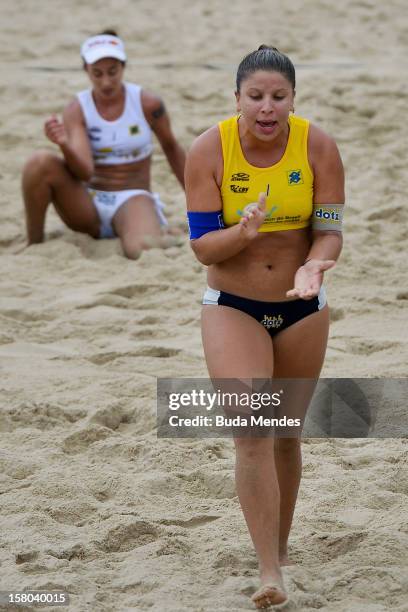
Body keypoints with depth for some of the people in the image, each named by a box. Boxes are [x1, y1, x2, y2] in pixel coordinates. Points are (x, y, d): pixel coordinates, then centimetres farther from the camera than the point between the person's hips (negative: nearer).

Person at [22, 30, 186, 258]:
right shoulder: (77, 110, -6)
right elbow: (84, 172, -18)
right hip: (89, 204, 3)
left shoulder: (147, 103, -6)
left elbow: (171, 148, 13)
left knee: (144, 249, -40)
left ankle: (163, 236, -3)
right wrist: (65, 145, -39)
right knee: (40, 162, -27)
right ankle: (34, 245, -12)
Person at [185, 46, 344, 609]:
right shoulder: (209, 150, -14)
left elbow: (330, 230, -10)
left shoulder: (318, 147, -12)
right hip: (231, 308, -2)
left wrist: (314, 266, -32)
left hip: (302, 309, 2)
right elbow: (201, 244, -12)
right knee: (251, 435, -16)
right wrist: (243, 232, -33)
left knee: (287, 435, 15)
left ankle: (281, 546, 37)